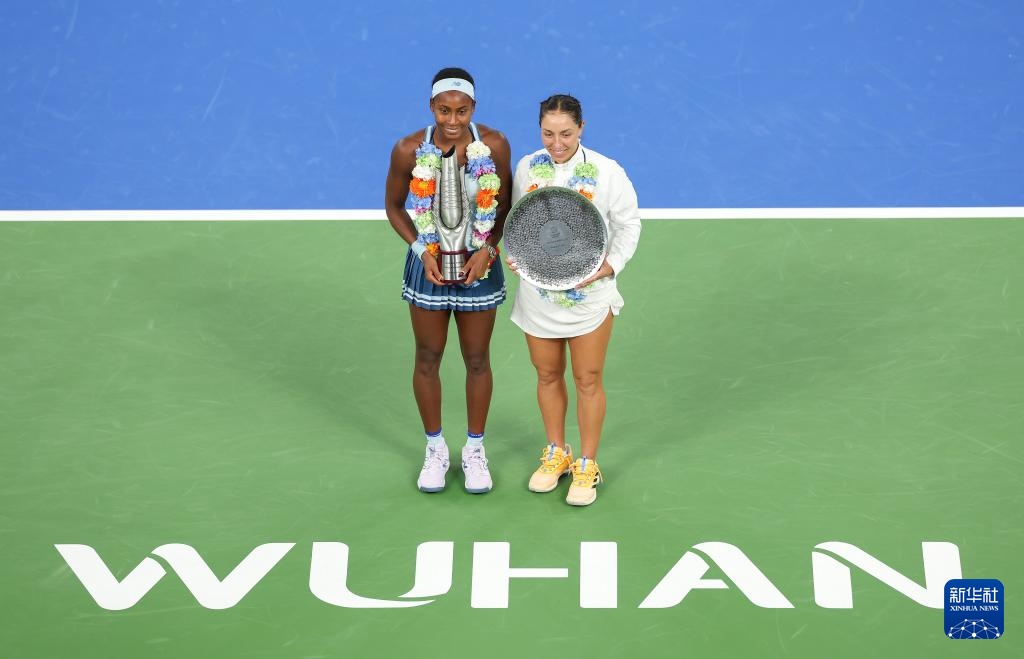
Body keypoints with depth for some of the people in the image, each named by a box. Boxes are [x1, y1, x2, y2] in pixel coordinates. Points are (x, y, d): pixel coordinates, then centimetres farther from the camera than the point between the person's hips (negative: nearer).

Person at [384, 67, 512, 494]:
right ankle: (435, 449, 29)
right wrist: (421, 251, -12)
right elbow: (393, 206, 0)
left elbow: (505, 203, -1)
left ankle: (475, 450, 28)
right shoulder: (409, 150, -15)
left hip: (478, 266, 0)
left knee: (477, 360, 11)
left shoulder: (494, 146, -14)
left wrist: (487, 250, -14)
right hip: (428, 266, 0)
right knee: (428, 360, 11)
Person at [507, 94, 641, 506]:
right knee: (547, 376, 14)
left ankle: (587, 466, 18)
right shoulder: (527, 167, -1)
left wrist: (610, 265, -18)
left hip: (589, 294, -3)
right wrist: (515, 254, -6)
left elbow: (628, 225, -5)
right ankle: (556, 454, 33)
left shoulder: (607, 172, -12)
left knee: (588, 380, 4)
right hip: (538, 292, 3)